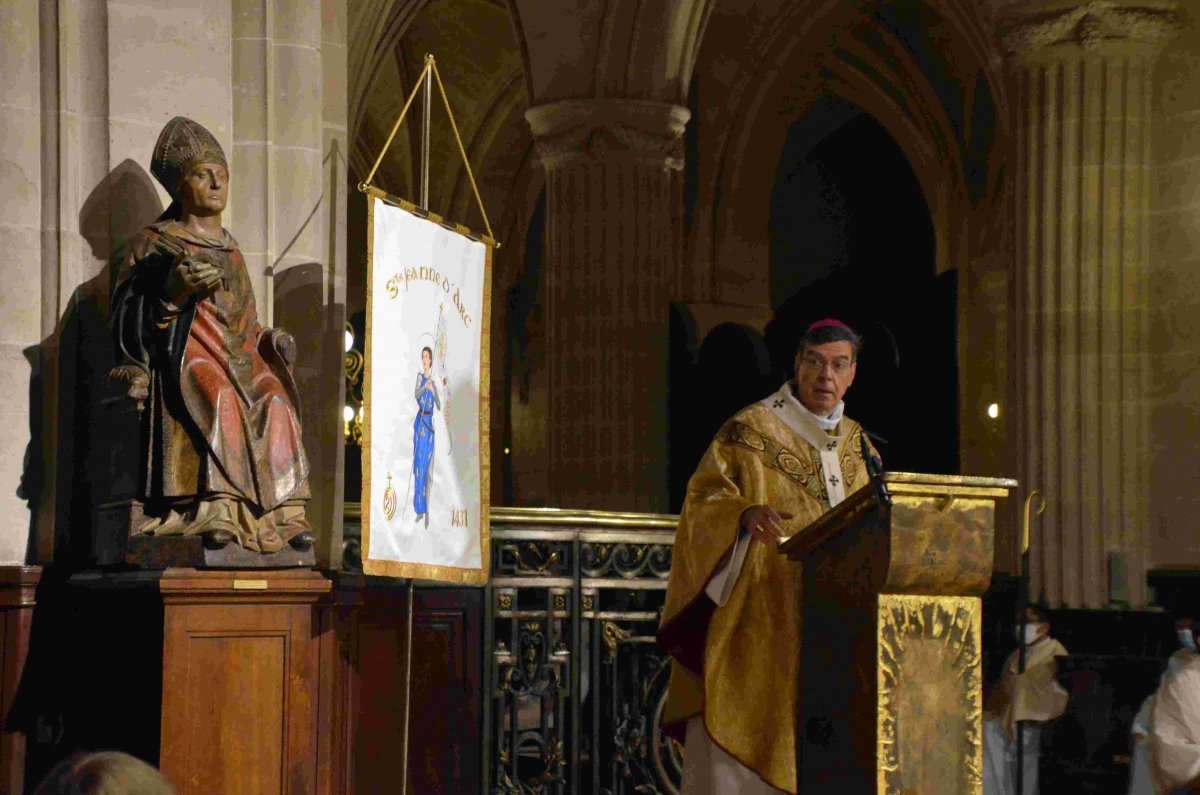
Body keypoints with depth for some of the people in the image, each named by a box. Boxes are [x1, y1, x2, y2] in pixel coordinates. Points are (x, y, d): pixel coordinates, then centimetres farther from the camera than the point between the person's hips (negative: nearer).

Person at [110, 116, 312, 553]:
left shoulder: (229, 249, 28)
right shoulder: (155, 245, 11)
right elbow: (128, 317, 1)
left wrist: (269, 339, 9)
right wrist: (175, 291, -16)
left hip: (237, 355, 5)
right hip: (184, 353, -5)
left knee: (275, 399, -28)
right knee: (217, 399, -38)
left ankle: (285, 513, -34)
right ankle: (217, 512, -48)